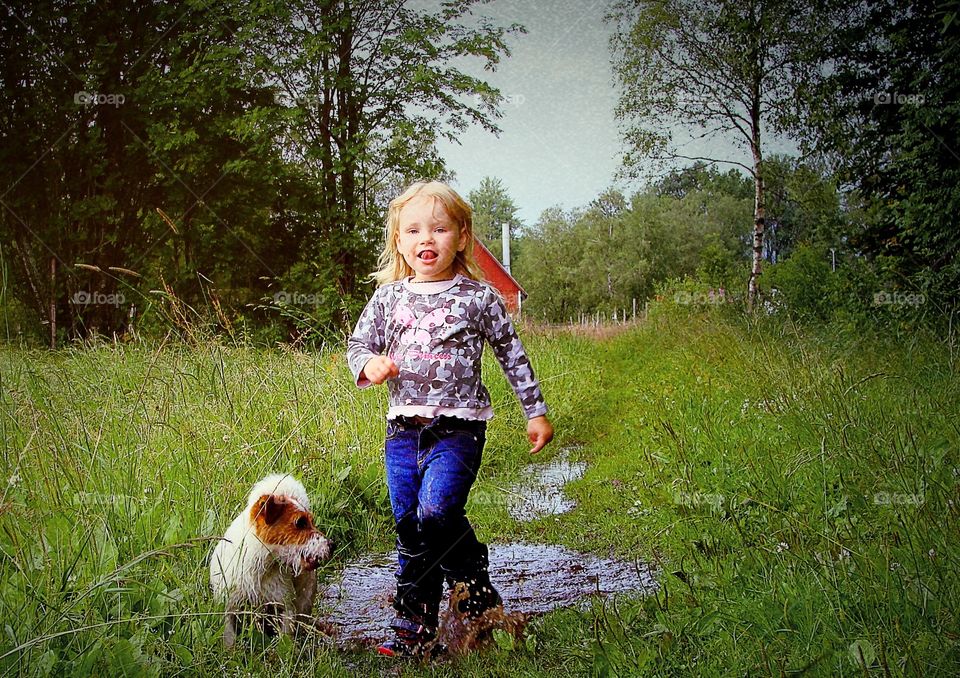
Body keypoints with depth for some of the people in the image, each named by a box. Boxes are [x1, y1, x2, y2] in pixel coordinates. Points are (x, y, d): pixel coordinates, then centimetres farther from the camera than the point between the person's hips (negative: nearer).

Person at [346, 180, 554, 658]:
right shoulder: (388, 298, 7)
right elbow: (357, 345, 13)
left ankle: (479, 596, 2)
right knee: (408, 529, 7)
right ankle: (413, 630, 19)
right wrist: (369, 364, -11)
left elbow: (512, 355, 7)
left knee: (435, 513, -21)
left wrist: (536, 412, 9)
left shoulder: (478, 297, 0)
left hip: (459, 427, -4)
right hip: (403, 429, 4)